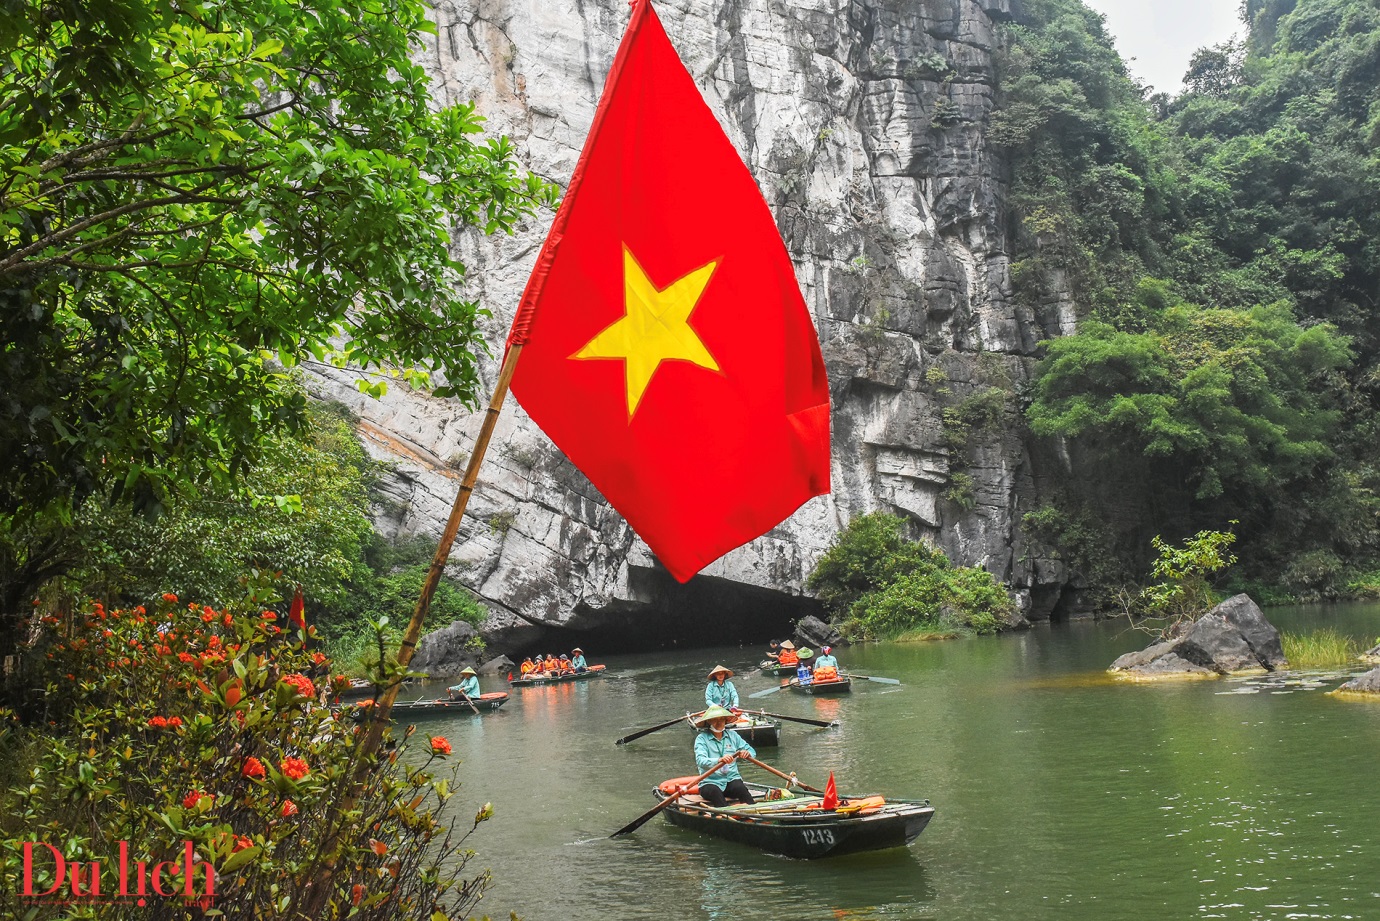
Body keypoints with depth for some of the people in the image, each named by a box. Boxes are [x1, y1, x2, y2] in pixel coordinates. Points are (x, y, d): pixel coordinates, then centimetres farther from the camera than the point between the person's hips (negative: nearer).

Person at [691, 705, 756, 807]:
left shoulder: (732, 735, 14)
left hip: (732, 779, 3)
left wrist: (747, 753, -11)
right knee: (714, 791, -36)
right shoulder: (701, 738, -1)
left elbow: (752, 751, 14)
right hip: (710, 782, -3)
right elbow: (700, 760, -18)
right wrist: (719, 760, -36)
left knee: (740, 787, -30)